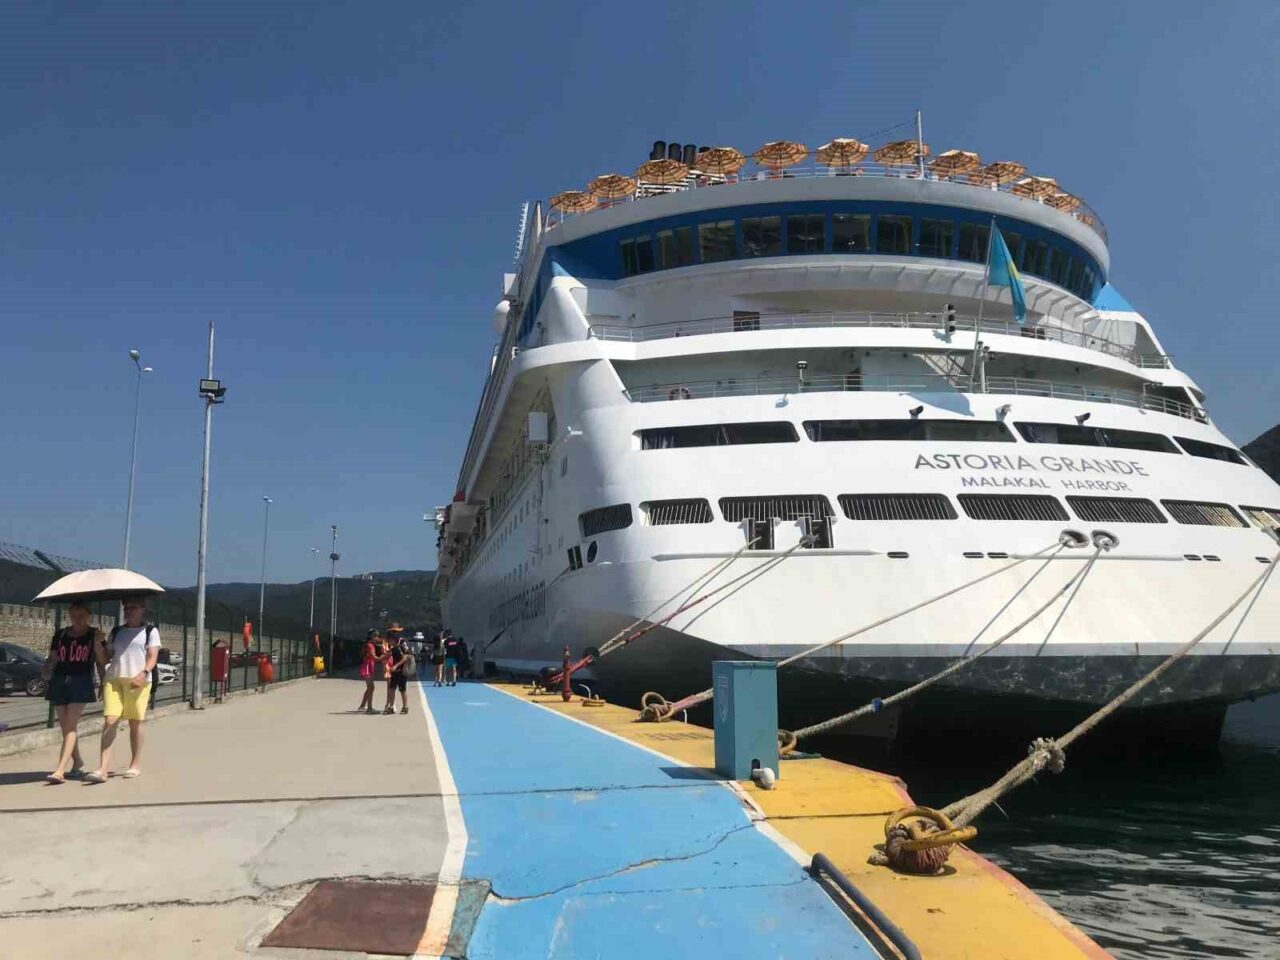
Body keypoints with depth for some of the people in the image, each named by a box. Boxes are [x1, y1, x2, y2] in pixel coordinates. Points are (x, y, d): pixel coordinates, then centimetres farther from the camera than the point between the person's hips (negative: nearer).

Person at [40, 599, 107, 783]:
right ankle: (77, 762, 28)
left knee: (70, 726, -11)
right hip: (59, 682, 4)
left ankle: (60, 770, -18)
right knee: (65, 727, 9)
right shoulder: (60, 634, 11)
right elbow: (52, 657, 16)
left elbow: (102, 662, 5)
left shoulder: (94, 634, 3)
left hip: (81, 682, -4)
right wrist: (45, 670, -5)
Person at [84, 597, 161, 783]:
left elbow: (153, 657, -4)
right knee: (109, 721, -9)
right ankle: (103, 769, -13)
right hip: (113, 679, 3)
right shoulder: (116, 632, 18)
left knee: (135, 723, 4)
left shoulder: (150, 631, 7)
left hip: (138, 681, -3)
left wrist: (143, 673, -20)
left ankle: (135, 766, 14)